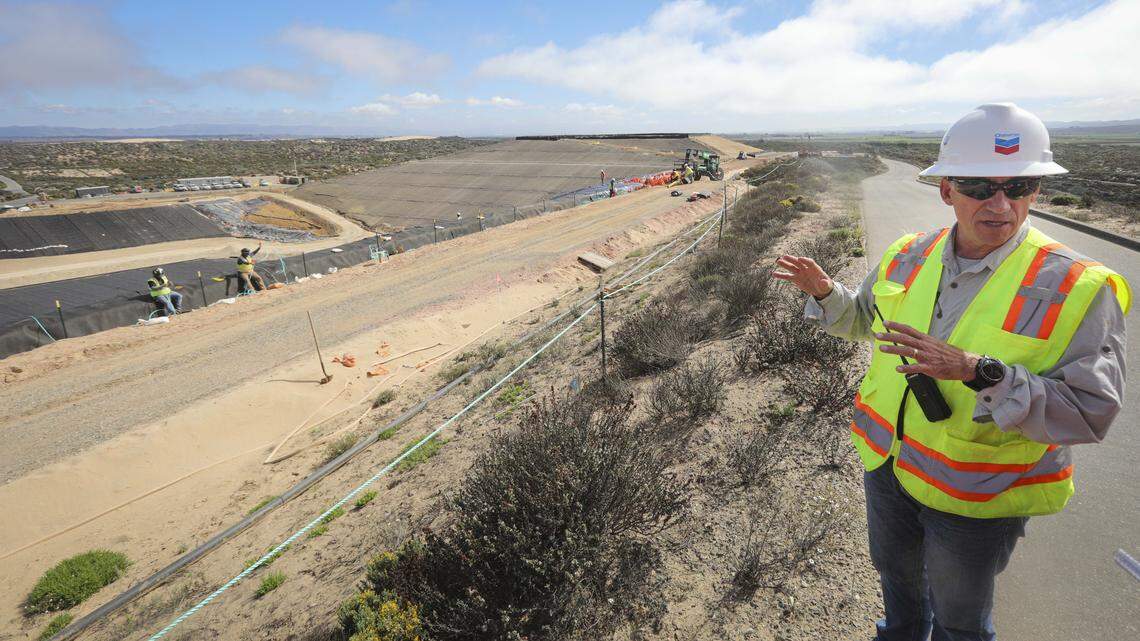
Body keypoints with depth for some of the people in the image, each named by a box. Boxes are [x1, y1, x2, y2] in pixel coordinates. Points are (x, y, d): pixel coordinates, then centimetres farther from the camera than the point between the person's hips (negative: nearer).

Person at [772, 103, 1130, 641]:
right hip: (887, 463, 5)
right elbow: (864, 318, 10)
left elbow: (1091, 411, -25)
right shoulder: (908, 256, -7)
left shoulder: (1077, 288, -21)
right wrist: (824, 292, -9)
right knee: (894, 570, 32)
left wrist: (979, 372, -39)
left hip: (976, 497, -4)